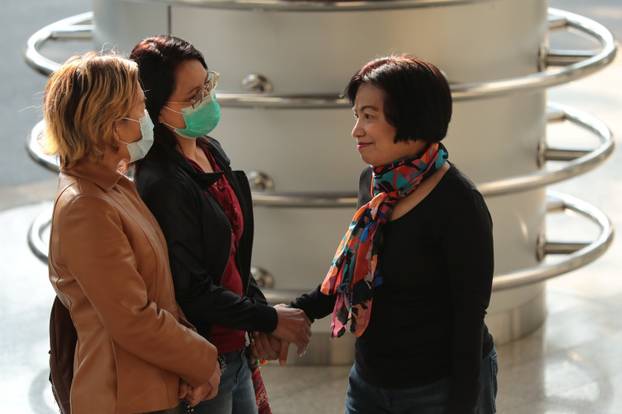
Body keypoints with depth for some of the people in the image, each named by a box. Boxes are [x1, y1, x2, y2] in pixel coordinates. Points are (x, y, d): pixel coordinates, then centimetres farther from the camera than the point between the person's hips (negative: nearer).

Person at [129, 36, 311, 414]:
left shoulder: (211, 152, 6)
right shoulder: (162, 184, -23)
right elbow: (191, 290, -21)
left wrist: (261, 310, 7)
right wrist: (269, 320, -13)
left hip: (234, 349, 8)